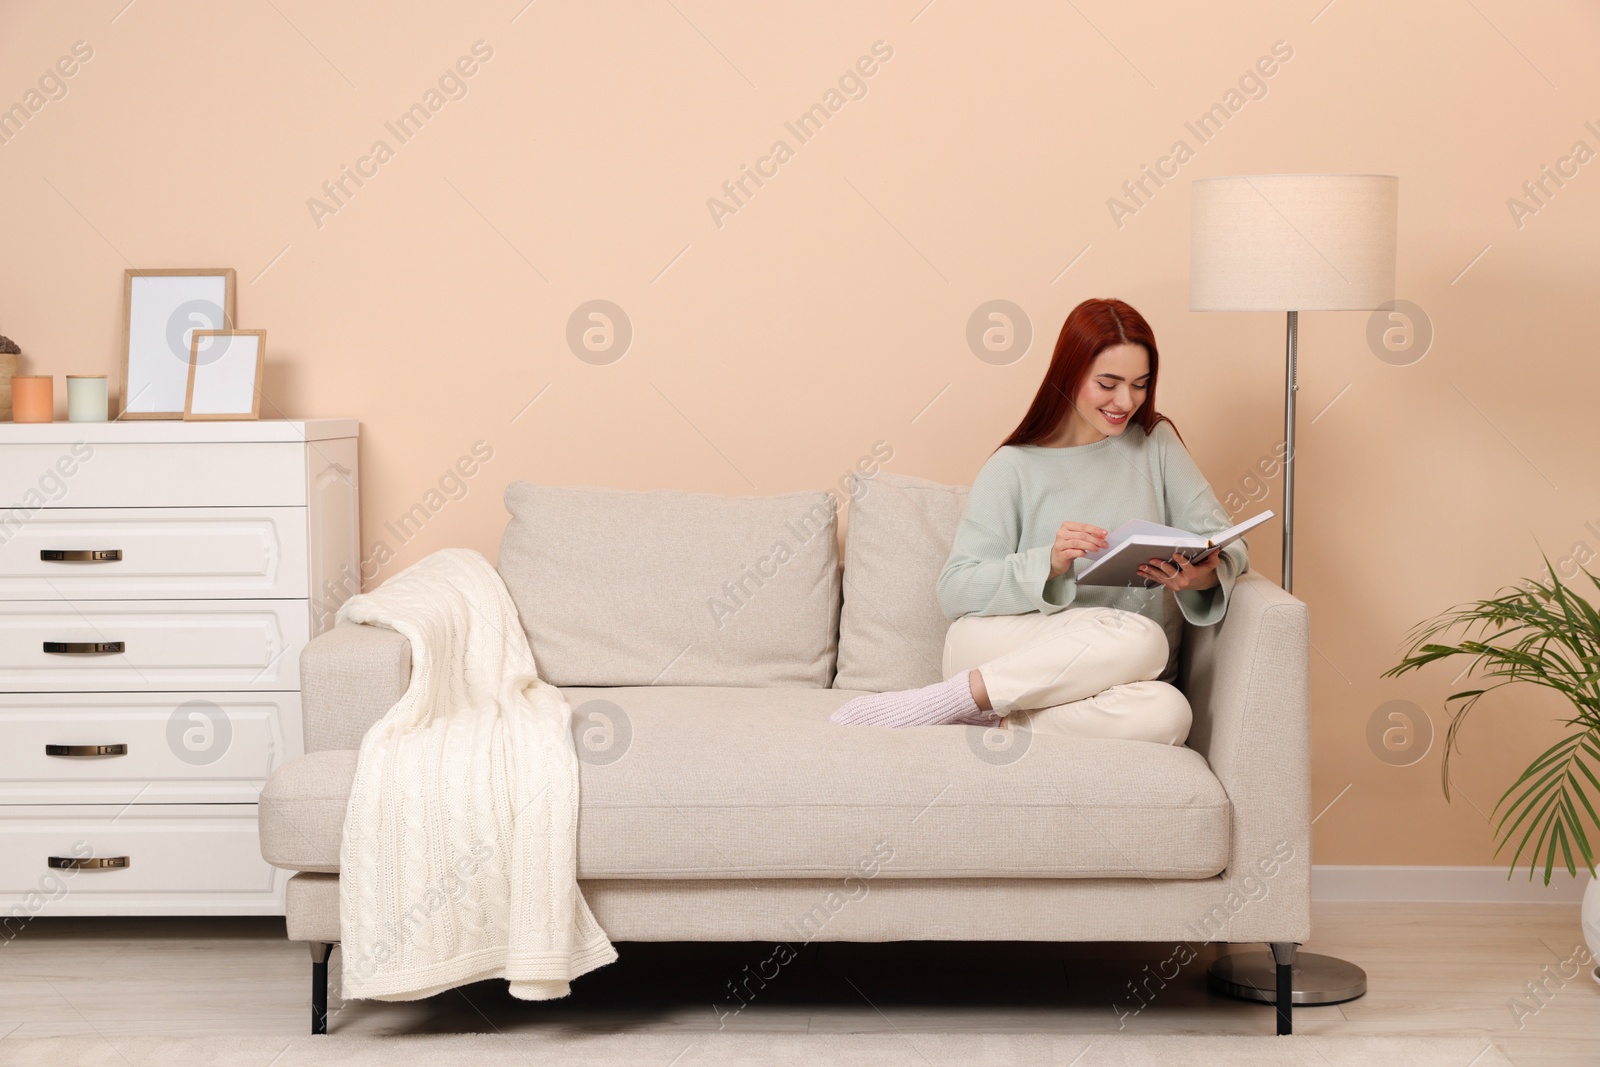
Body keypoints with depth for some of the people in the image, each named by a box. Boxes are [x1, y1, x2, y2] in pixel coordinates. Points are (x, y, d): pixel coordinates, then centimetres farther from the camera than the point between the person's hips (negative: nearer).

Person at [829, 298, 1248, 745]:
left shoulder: (1155, 443, 11)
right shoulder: (1014, 468, 2)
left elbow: (1226, 542, 6)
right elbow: (954, 590, -7)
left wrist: (1206, 574, -19)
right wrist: (1049, 563, -24)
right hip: (999, 647, -3)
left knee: (1166, 714, -34)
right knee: (1141, 637, -35)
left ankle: (992, 719, -23)